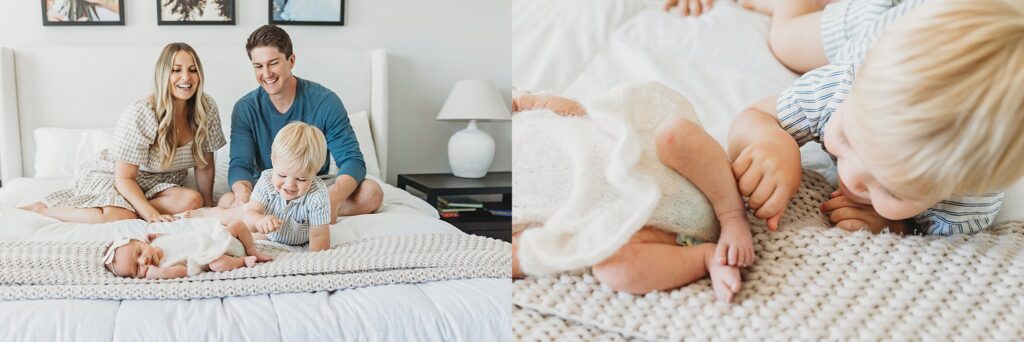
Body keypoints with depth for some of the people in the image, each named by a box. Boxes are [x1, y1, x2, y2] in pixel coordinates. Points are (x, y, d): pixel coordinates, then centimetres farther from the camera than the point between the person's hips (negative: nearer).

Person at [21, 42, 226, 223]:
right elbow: (124, 177, -22)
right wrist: (151, 214, -35)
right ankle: (41, 209, -14)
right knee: (120, 216, -37)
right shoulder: (139, 115, -23)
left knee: (192, 201, -28)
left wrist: (208, 206, 1)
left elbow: (205, 165, 1)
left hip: (156, 184, 5)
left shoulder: (207, 108, -11)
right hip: (111, 175, -5)